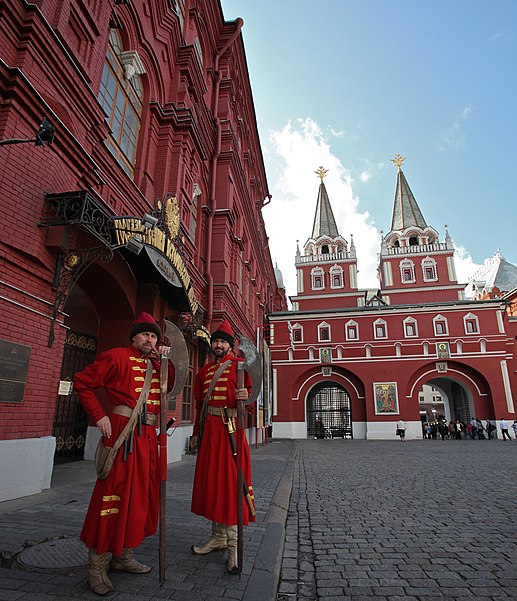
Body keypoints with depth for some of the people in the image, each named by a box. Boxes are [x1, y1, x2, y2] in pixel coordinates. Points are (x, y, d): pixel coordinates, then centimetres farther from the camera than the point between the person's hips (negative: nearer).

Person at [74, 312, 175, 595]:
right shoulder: (117, 357, -6)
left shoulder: (155, 364, 15)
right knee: (115, 492, -3)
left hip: (149, 435, 8)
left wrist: (166, 360, 5)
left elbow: (169, 386, 19)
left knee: (142, 494, 14)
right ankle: (97, 564, 13)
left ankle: (124, 555, 30)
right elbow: (82, 382, -5)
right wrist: (99, 416, -11)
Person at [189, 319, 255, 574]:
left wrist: (245, 396, -31)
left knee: (231, 481, -4)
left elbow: (250, 391, -7)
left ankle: (233, 545, 5)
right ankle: (218, 536, 26)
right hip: (209, 429, 6)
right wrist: (196, 433, 19)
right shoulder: (204, 371, 16)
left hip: (230, 428, -6)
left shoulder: (239, 365, 0)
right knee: (210, 480, 11)